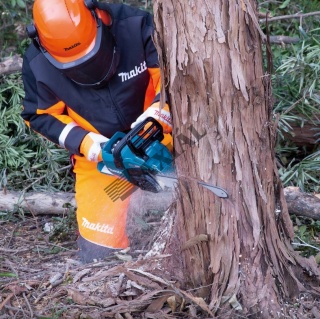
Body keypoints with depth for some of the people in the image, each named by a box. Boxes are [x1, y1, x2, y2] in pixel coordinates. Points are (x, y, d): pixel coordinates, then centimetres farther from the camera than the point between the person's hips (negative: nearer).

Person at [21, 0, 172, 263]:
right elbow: (40, 115, -4)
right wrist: (83, 142, -18)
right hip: (97, 157, 1)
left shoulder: (136, 26, -24)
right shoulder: (38, 65, -18)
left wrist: (159, 113, -30)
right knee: (99, 251, -2)